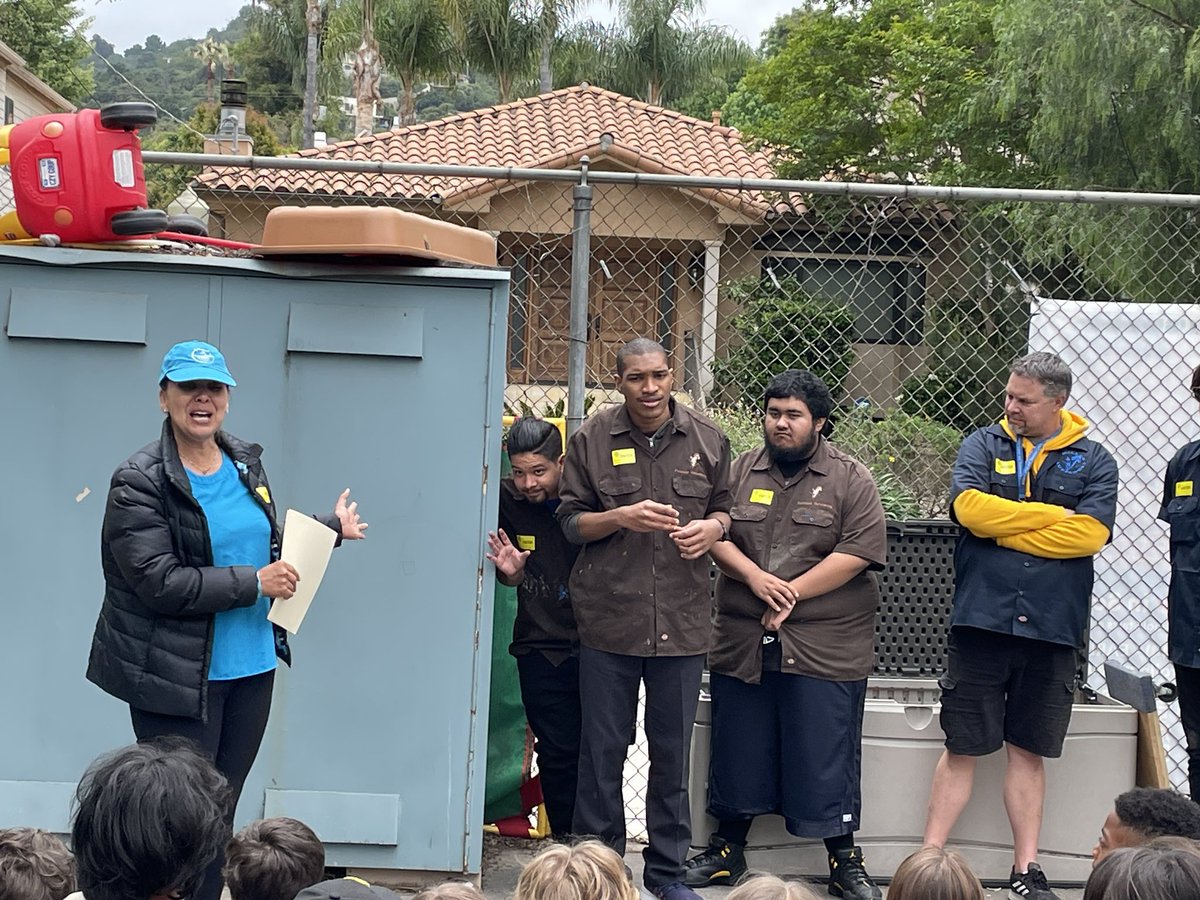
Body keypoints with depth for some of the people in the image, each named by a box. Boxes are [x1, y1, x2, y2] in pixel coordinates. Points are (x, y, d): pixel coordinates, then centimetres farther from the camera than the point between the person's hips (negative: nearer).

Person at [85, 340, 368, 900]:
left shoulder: (246, 462, 9)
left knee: (222, 812, 12)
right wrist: (254, 583, -17)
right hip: (178, 677, -6)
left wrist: (333, 527, 32)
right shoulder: (140, 482, -13)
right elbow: (159, 582, -20)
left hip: (252, 666, 7)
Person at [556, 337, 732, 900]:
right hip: (609, 620, -1)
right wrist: (621, 518, -14)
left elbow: (725, 511, 15)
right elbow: (571, 523, 4)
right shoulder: (592, 440, 0)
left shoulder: (707, 440, 5)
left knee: (673, 752, 10)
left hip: (682, 620, 1)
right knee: (603, 750, 6)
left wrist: (712, 527, -8)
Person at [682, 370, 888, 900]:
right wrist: (754, 577, -14)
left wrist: (792, 592, -15)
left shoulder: (850, 479, 0)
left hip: (825, 649, -3)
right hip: (742, 643, 3)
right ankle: (727, 851, 25)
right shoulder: (741, 472, 10)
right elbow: (714, 535, 4)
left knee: (827, 757, 1)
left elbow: (858, 552, -10)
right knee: (738, 750, 11)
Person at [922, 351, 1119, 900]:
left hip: (1052, 628, 1)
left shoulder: (1093, 462, 6)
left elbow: (1090, 534, -11)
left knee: (1028, 751, 10)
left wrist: (1003, 526, -10)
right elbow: (968, 506, -14)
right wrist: (1053, 515, -9)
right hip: (982, 621, -1)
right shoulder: (983, 445, 5)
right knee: (962, 749, 4)